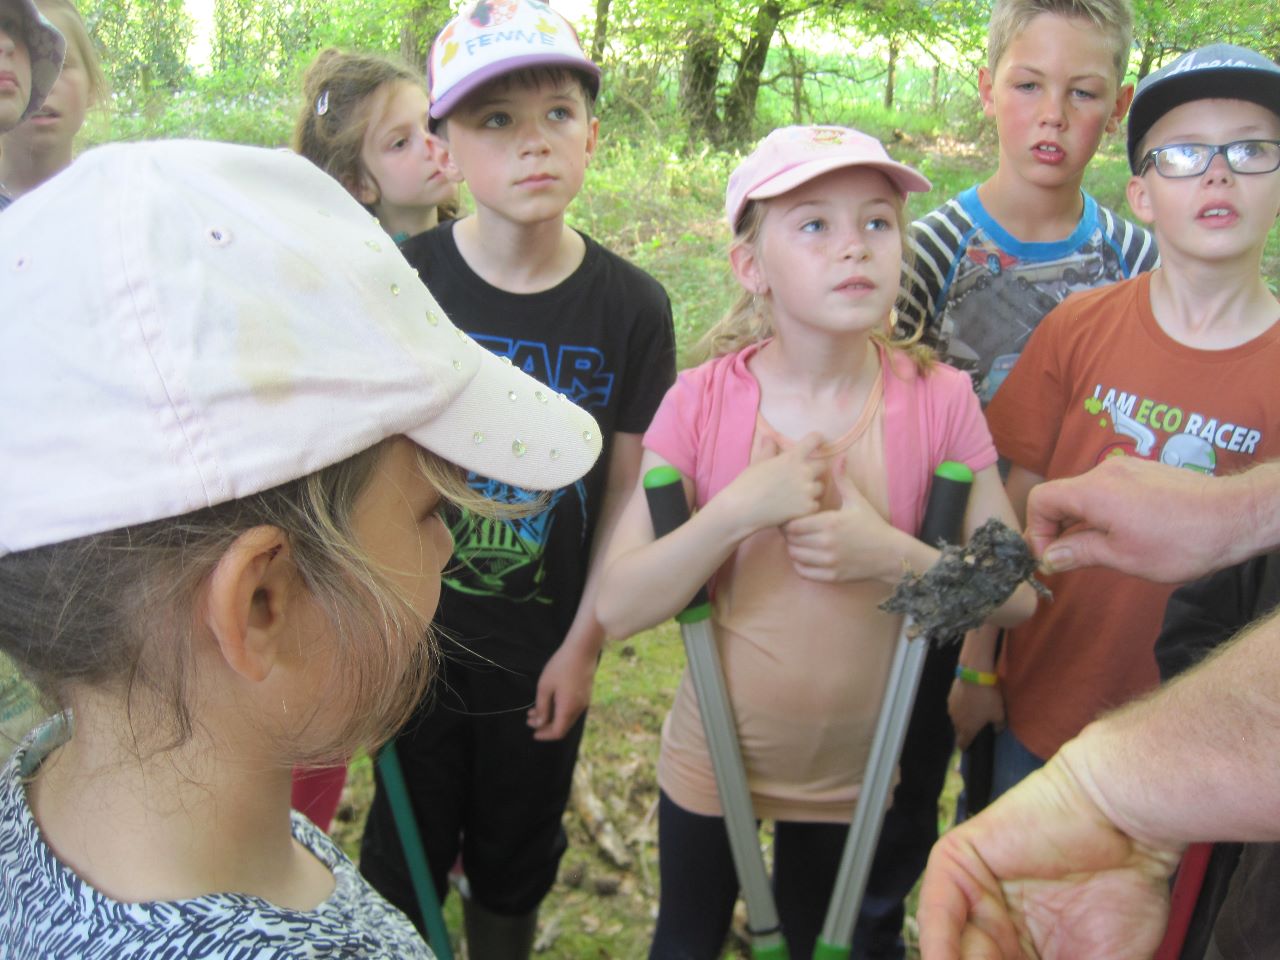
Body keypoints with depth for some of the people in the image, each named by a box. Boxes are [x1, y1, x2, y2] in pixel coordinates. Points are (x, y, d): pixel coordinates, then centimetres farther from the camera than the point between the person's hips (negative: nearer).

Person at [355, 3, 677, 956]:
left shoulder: (631, 306, -10)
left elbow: (626, 494, -4)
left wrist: (584, 644, -3)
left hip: (544, 650, 1)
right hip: (415, 634, 0)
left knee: (516, 861, 19)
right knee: (407, 846, 17)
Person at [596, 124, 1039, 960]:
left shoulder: (940, 401, -16)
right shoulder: (702, 402, -18)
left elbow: (1015, 595, -10)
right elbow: (619, 607, -20)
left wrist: (891, 554, -27)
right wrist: (742, 508, -32)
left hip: (851, 769, 1)